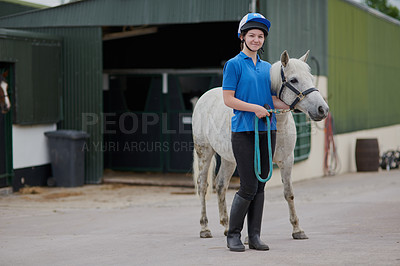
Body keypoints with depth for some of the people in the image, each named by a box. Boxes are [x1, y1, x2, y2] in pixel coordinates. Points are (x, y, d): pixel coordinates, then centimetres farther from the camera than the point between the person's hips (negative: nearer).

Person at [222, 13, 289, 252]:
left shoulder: (267, 67, 14)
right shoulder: (234, 64, -4)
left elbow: (272, 99, 16)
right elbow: (228, 99, -9)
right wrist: (255, 108, -18)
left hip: (267, 130, 6)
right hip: (244, 131, -6)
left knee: (260, 185, 7)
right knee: (249, 187, -8)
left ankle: (255, 236, 14)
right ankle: (233, 235, 7)